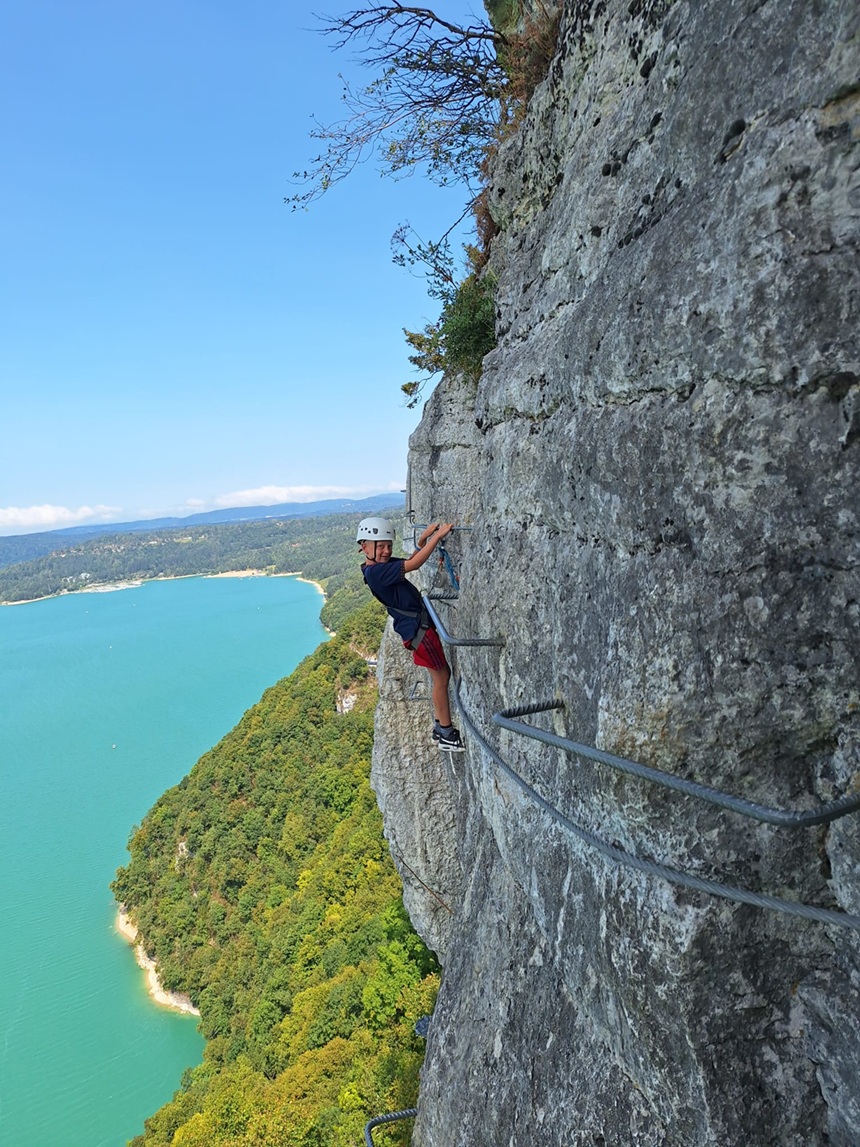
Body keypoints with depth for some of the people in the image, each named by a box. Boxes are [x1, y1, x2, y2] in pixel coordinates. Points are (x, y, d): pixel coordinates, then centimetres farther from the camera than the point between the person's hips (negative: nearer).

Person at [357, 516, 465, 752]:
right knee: (441, 677, 0)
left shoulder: (382, 565, 8)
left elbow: (410, 561, 17)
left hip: (419, 623, 10)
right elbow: (413, 564, -28)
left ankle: (440, 728, 29)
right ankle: (446, 735, 11)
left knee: (440, 675, 18)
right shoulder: (375, 572, -22)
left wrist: (423, 539, 0)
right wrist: (437, 535, -26)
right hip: (416, 628, -10)